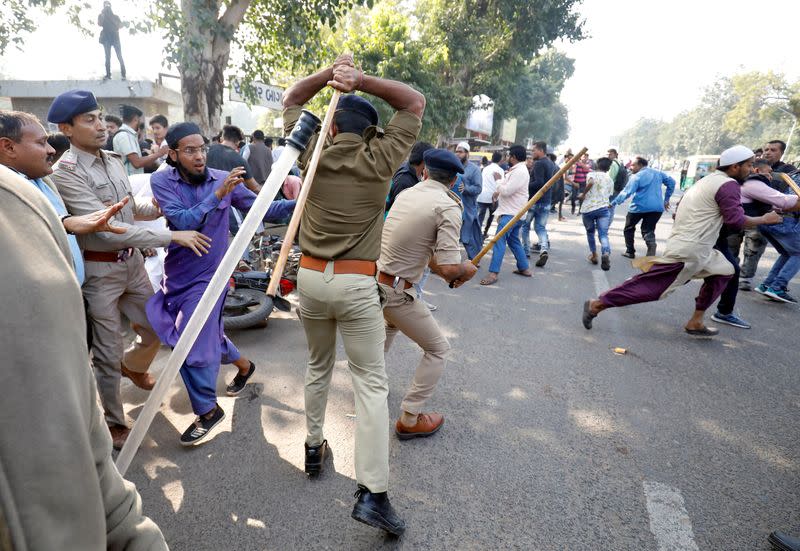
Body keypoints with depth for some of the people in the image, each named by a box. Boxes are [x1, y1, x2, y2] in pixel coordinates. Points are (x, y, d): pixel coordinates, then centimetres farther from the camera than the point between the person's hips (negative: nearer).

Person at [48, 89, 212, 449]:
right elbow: (106, 228, -23)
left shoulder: (113, 160, 6)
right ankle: (114, 422, 27)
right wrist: (173, 236, -25)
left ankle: (133, 366, 52)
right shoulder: (65, 173, -17)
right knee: (108, 354, 6)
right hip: (99, 271, -6)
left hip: (131, 261, 7)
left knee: (155, 331, 19)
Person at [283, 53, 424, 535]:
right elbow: (415, 103, 5)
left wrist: (328, 74, 6)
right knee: (371, 382, 1)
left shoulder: (313, 154, 2)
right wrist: (362, 81, -3)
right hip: (356, 284, -4)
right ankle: (373, 493, 0)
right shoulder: (379, 160, -5)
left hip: (310, 278, 4)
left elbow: (291, 101, 19)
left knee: (318, 367, 23)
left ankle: (314, 447, 37)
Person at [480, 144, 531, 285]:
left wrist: (499, 181, -4)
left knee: (499, 241, -15)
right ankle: (524, 268, 26)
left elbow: (506, 191, -21)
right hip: (512, 212, 11)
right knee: (513, 241, 17)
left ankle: (493, 273, -17)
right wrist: (499, 192, 8)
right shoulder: (517, 170, 17)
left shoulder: (520, 171, -17)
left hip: (511, 214, -11)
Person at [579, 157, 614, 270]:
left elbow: (591, 182, -20)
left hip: (587, 208, -1)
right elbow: (609, 195, 21)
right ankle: (606, 254, -34)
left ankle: (594, 255, 29)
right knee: (603, 234, -6)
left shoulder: (591, 174, 4)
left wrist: (583, 194, -8)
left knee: (590, 232, 20)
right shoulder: (610, 180, 16)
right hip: (603, 208, 1)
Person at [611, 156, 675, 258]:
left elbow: (626, 192, -16)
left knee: (629, 228, 16)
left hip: (639, 207, -5)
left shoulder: (636, 177, -7)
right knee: (648, 230, 9)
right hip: (657, 207, 5)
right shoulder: (658, 173, 12)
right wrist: (666, 199, 21)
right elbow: (671, 182, 17)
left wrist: (614, 203, -15)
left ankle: (630, 251, 20)